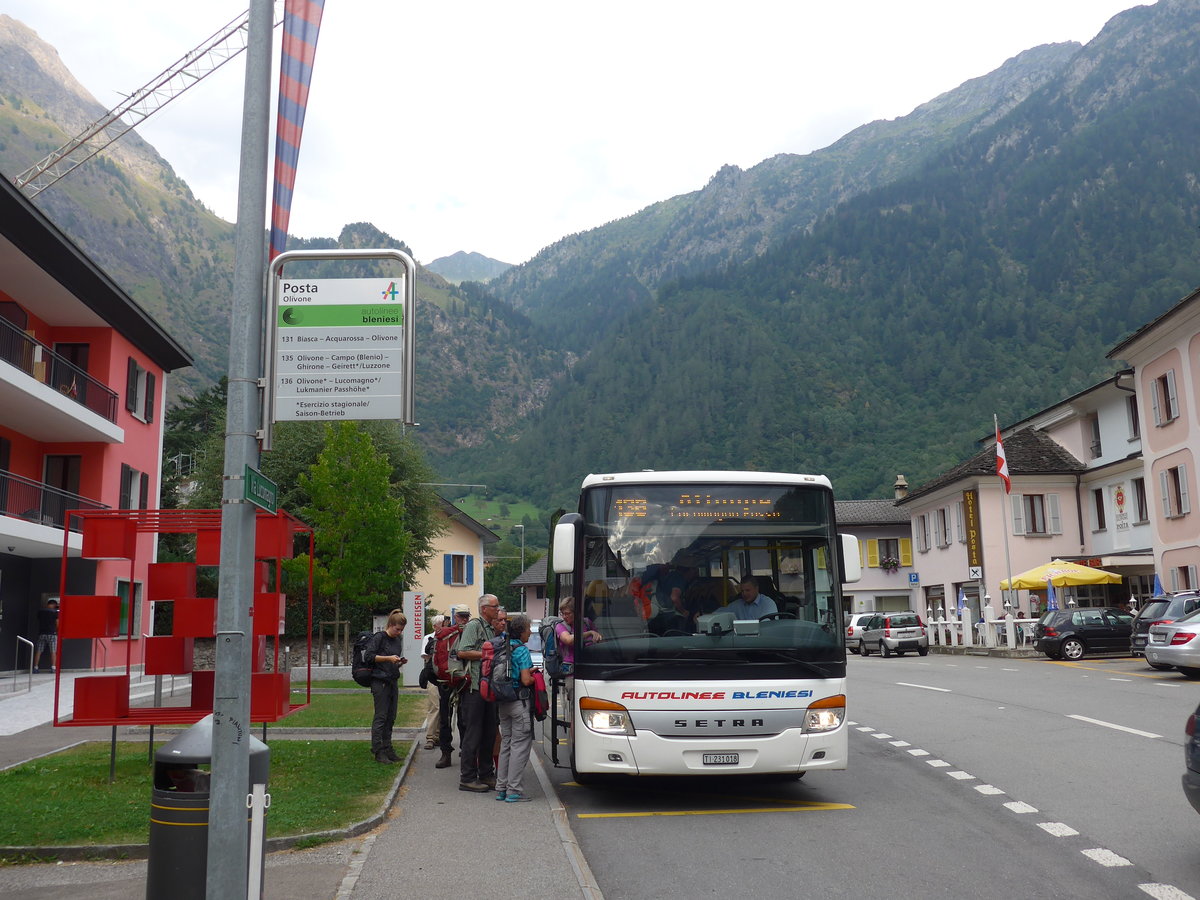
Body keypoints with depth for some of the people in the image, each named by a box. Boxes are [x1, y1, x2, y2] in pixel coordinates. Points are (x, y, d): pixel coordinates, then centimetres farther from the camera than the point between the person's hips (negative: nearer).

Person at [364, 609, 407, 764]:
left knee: (391, 717, 9)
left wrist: (400, 663, 2)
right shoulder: (379, 637, -6)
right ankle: (378, 751, -4)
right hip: (380, 682, -7)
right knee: (381, 717, -7)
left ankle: (387, 749, 16)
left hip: (392, 681, 7)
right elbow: (368, 656, -13)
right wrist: (388, 658, -17)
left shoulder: (398, 640, 16)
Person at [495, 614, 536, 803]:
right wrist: (536, 677, 3)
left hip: (502, 702, 8)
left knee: (506, 743, 15)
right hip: (519, 702, -8)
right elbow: (526, 680, -17)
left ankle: (501, 787, 19)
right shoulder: (522, 650, -13)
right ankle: (514, 790, -4)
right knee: (520, 745, -3)